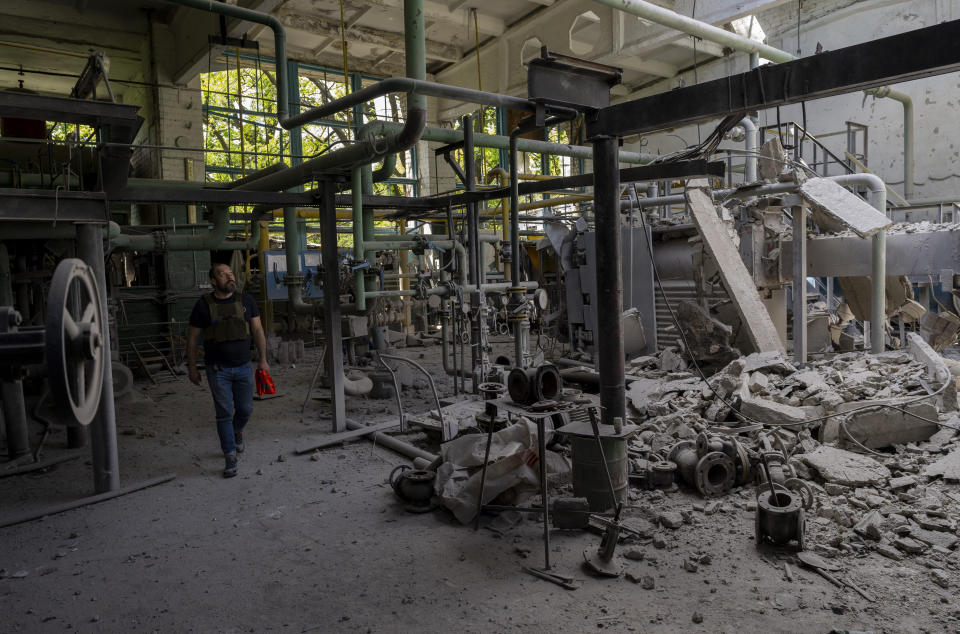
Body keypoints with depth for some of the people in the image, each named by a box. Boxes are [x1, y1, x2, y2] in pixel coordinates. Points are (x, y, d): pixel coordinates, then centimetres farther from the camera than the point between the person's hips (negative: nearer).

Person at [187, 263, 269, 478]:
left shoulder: (245, 301, 2)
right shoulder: (203, 305, -4)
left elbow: (257, 330, 6)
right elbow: (192, 338, 2)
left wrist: (263, 359, 3)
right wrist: (191, 367, 2)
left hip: (243, 367, 3)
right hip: (218, 369, -2)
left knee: (245, 409, 11)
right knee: (224, 413, -2)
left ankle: (237, 431, 44)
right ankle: (230, 457, 8)